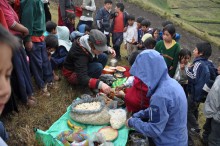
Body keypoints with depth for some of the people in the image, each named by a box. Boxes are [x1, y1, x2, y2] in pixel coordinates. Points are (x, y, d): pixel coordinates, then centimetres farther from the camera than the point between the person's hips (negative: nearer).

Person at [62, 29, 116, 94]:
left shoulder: (89, 41, -15)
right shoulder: (80, 54, -39)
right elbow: (82, 78, -46)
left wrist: (108, 48, -8)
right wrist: (100, 84, -58)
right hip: (72, 73, -8)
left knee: (103, 57, -6)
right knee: (98, 67, -31)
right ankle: (85, 86, -9)